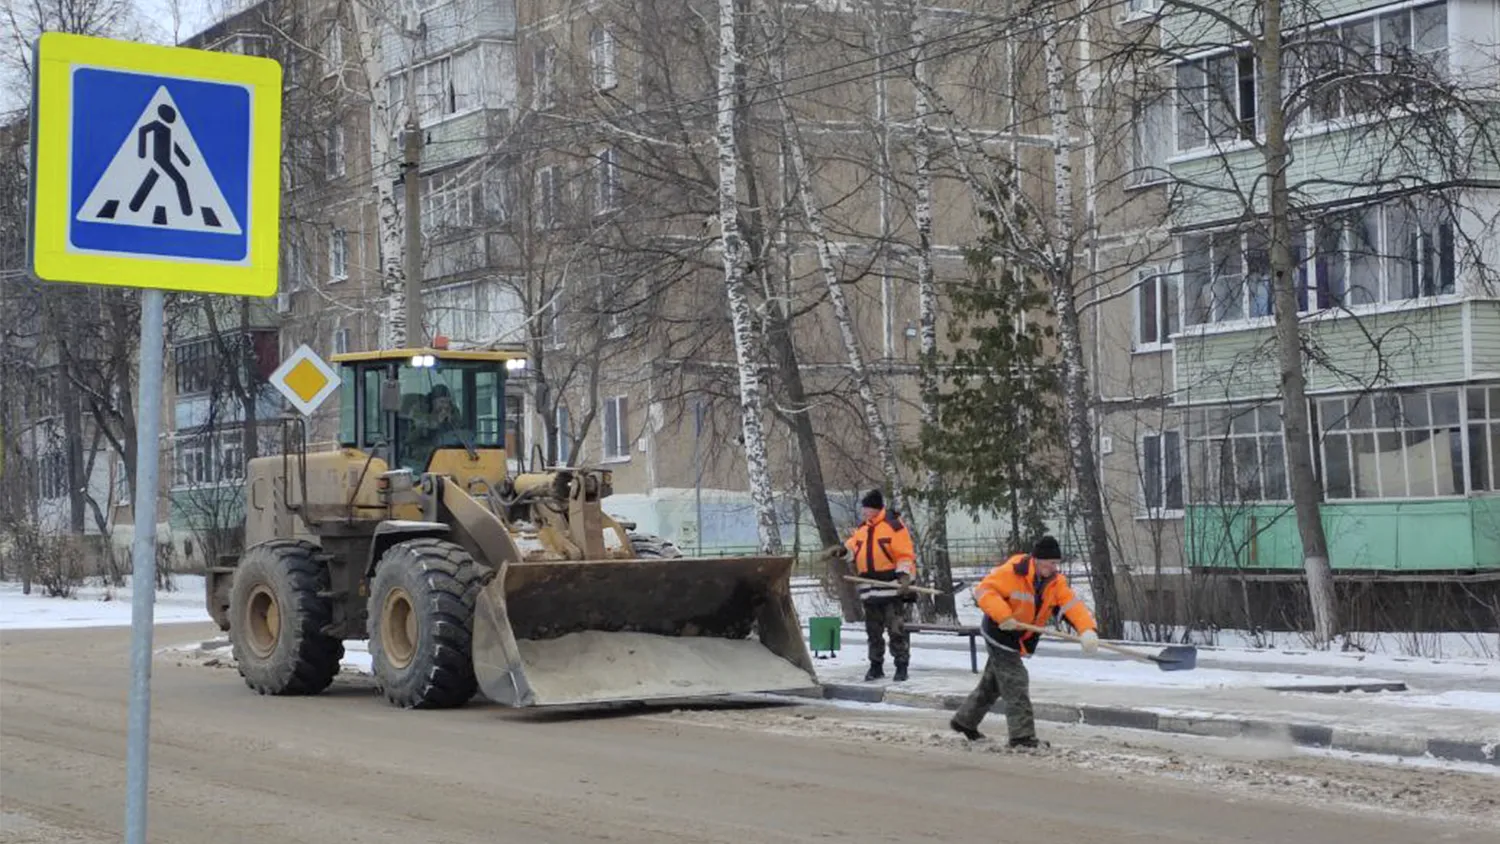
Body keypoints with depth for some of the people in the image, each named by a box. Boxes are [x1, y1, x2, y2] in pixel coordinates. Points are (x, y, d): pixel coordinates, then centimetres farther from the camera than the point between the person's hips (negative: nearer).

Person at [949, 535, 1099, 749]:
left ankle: (965, 721, 36)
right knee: (1015, 683, -13)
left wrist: (1088, 630, -34)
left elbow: (1073, 605, -17)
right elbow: (984, 589, -26)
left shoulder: (1056, 582, -6)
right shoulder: (1012, 572, -24)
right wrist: (1003, 616, -36)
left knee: (992, 683, 20)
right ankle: (1022, 736, -10)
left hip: (1022, 640, 8)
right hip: (1000, 634, -8)